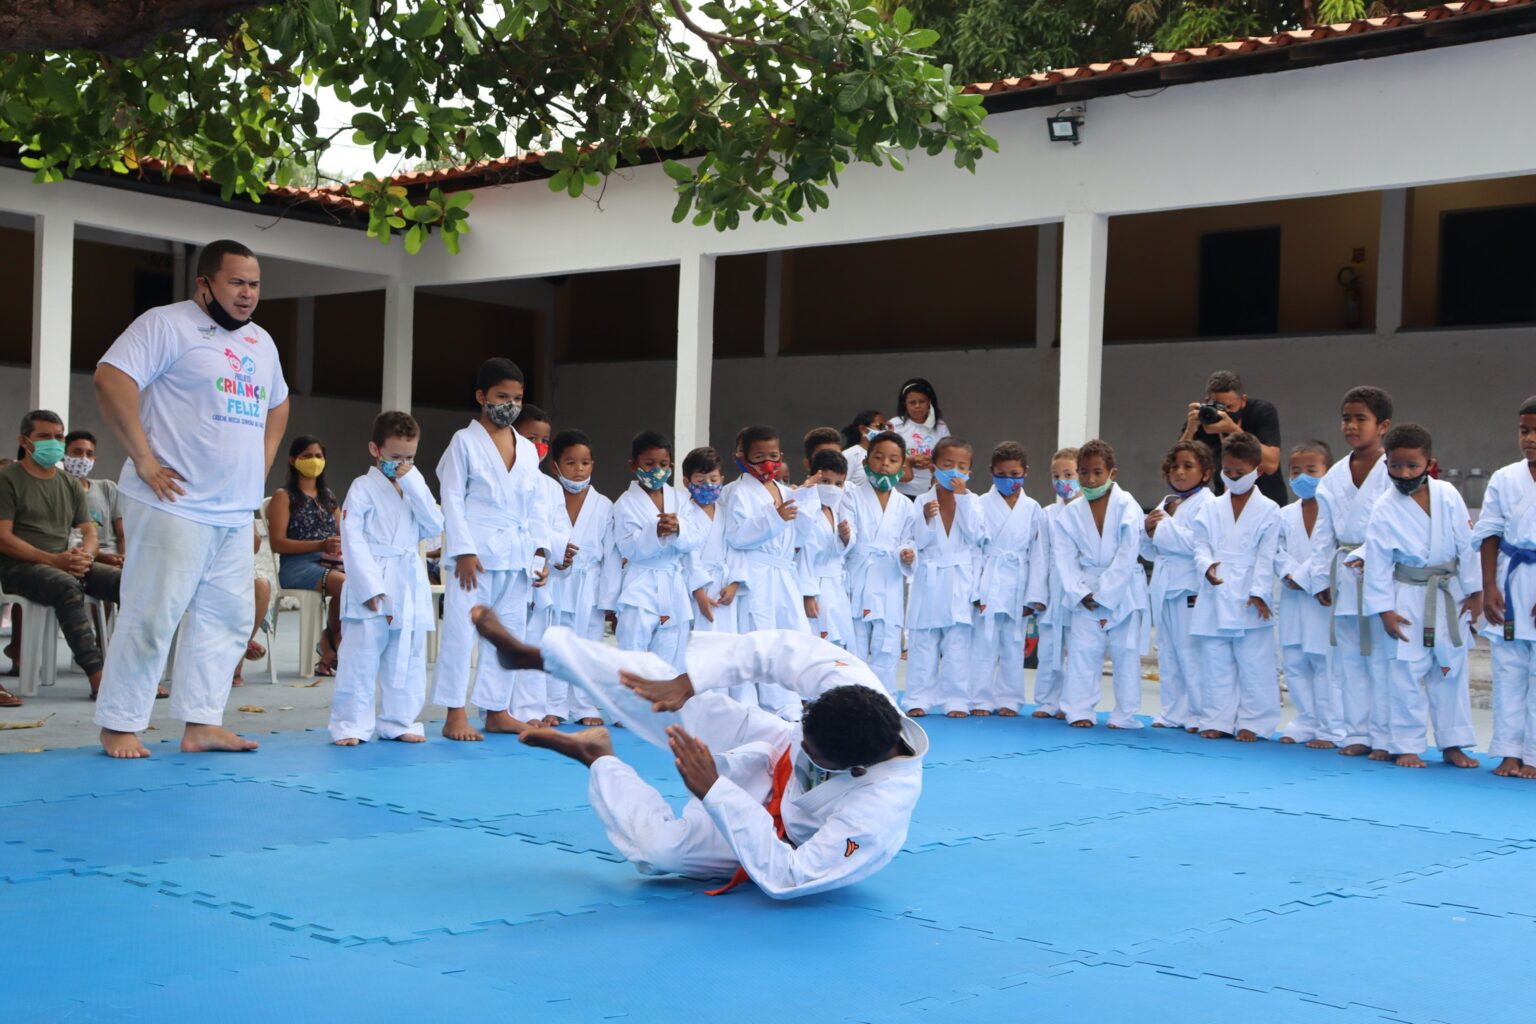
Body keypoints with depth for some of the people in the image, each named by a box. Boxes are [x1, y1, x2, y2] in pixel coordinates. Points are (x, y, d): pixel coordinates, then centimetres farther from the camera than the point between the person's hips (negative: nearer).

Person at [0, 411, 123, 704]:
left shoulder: (71, 485, 20)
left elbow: (89, 532, 16)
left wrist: (85, 555, -10)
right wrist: (53, 560, -21)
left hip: (65, 564, 6)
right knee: (68, 587, -38)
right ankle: (97, 675, -42)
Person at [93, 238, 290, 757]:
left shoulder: (261, 342, 17)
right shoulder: (167, 324, -7)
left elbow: (277, 406, 32)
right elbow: (111, 379, -19)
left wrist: (261, 466, 18)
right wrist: (143, 460, -19)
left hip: (236, 514, 8)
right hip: (175, 505, -8)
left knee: (227, 619, 8)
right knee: (151, 615, -5)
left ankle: (201, 724, 16)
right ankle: (119, 726, 5)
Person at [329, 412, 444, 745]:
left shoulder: (415, 486, 13)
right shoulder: (363, 487, -4)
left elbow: (434, 527, 1)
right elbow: (353, 539, -10)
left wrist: (413, 484, -7)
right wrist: (370, 586, -17)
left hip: (410, 584, 6)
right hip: (373, 584, -6)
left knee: (408, 656, 10)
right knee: (362, 654, -5)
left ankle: (398, 721, 20)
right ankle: (351, 723, 3)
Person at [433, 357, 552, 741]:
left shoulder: (528, 449, 14)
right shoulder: (465, 442, -1)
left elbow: (538, 505, 15)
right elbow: (452, 498, -6)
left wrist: (541, 551, 4)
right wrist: (464, 551, -14)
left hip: (517, 557, 6)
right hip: (476, 555, -6)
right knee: (461, 630, -5)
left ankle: (496, 710, 18)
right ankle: (455, 715, 0)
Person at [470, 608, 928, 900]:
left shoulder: (877, 816, -45)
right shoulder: (851, 687, -34)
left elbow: (784, 877, -40)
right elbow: (781, 648, -24)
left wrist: (712, 789, -43)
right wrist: (685, 684, -30)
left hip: (783, 836, -4)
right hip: (774, 756, 4)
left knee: (659, 848, -19)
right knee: (664, 697, -8)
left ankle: (598, 758, 13)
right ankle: (534, 655, 13)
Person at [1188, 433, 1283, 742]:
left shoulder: (1268, 511, -1)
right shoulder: (1211, 509, 10)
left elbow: (1266, 556, -6)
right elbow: (1200, 544, 5)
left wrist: (1259, 592, -13)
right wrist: (1207, 565, -16)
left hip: (1249, 601, -4)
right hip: (1214, 599, 4)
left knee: (1254, 665, 1)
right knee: (1215, 663, 9)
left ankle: (1252, 722, 10)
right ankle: (1217, 720, 17)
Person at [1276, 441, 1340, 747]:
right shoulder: (1286, 515, 10)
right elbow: (1278, 552, 5)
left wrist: (1303, 577, -15)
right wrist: (1290, 573, -13)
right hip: (1293, 600, 6)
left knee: (1325, 665, -4)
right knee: (1294, 664, 10)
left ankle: (1330, 730, 5)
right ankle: (1306, 723, 21)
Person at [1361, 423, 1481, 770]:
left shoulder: (1447, 495, -5)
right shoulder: (1385, 509, -10)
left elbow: (1467, 545, -1)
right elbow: (1378, 563, -7)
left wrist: (1474, 591, 0)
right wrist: (1385, 609, -9)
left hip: (1449, 596, 3)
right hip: (1409, 600, -3)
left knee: (1452, 670, 10)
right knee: (1407, 674, -2)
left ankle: (1453, 744, 20)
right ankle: (1406, 746, 8)